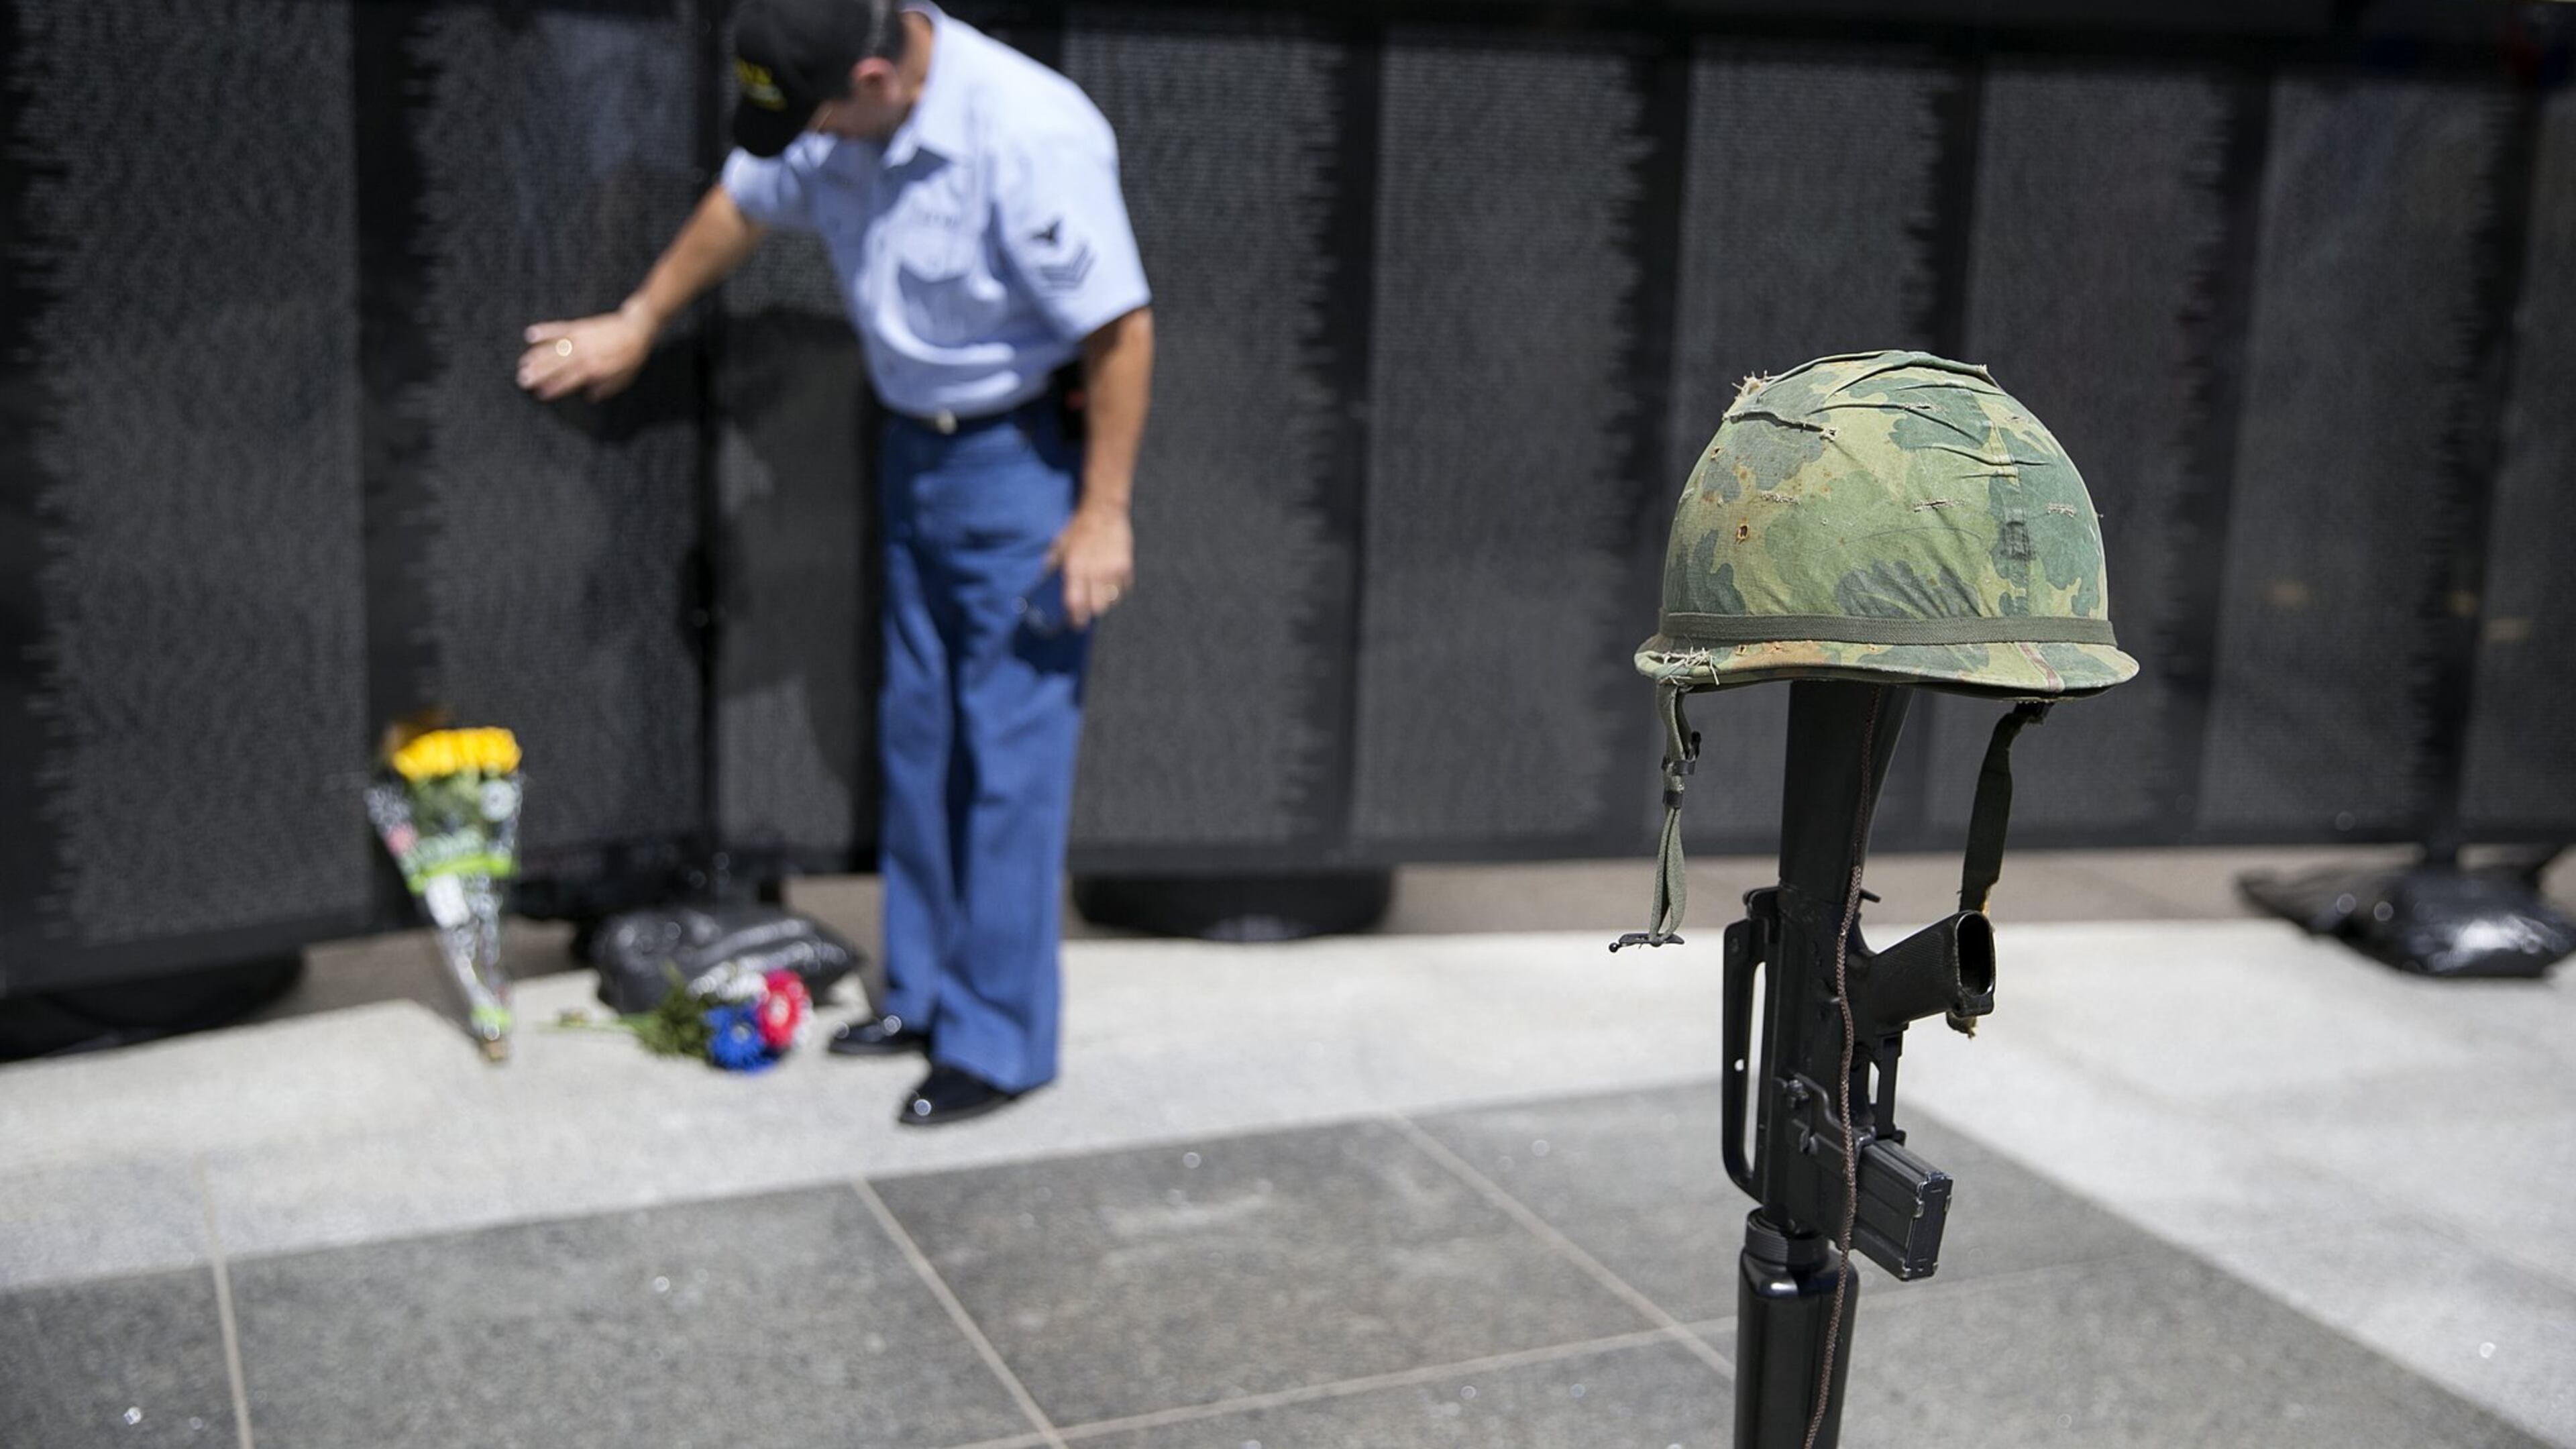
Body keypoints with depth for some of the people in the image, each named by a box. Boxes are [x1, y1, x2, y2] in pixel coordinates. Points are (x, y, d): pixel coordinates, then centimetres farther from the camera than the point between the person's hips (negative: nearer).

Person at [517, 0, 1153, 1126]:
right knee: (915, 736, 16)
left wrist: (1104, 513, -20)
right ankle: (924, 993, 30)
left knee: (1009, 756, -4)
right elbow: (745, 203, 14)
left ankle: (1000, 1045, 7)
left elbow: (1120, 328, -24)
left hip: (1026, 456, -8)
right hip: (915, 447, 8)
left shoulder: (1029, 137, -29)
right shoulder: (836, 115, -6)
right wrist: (637, 323, 23)